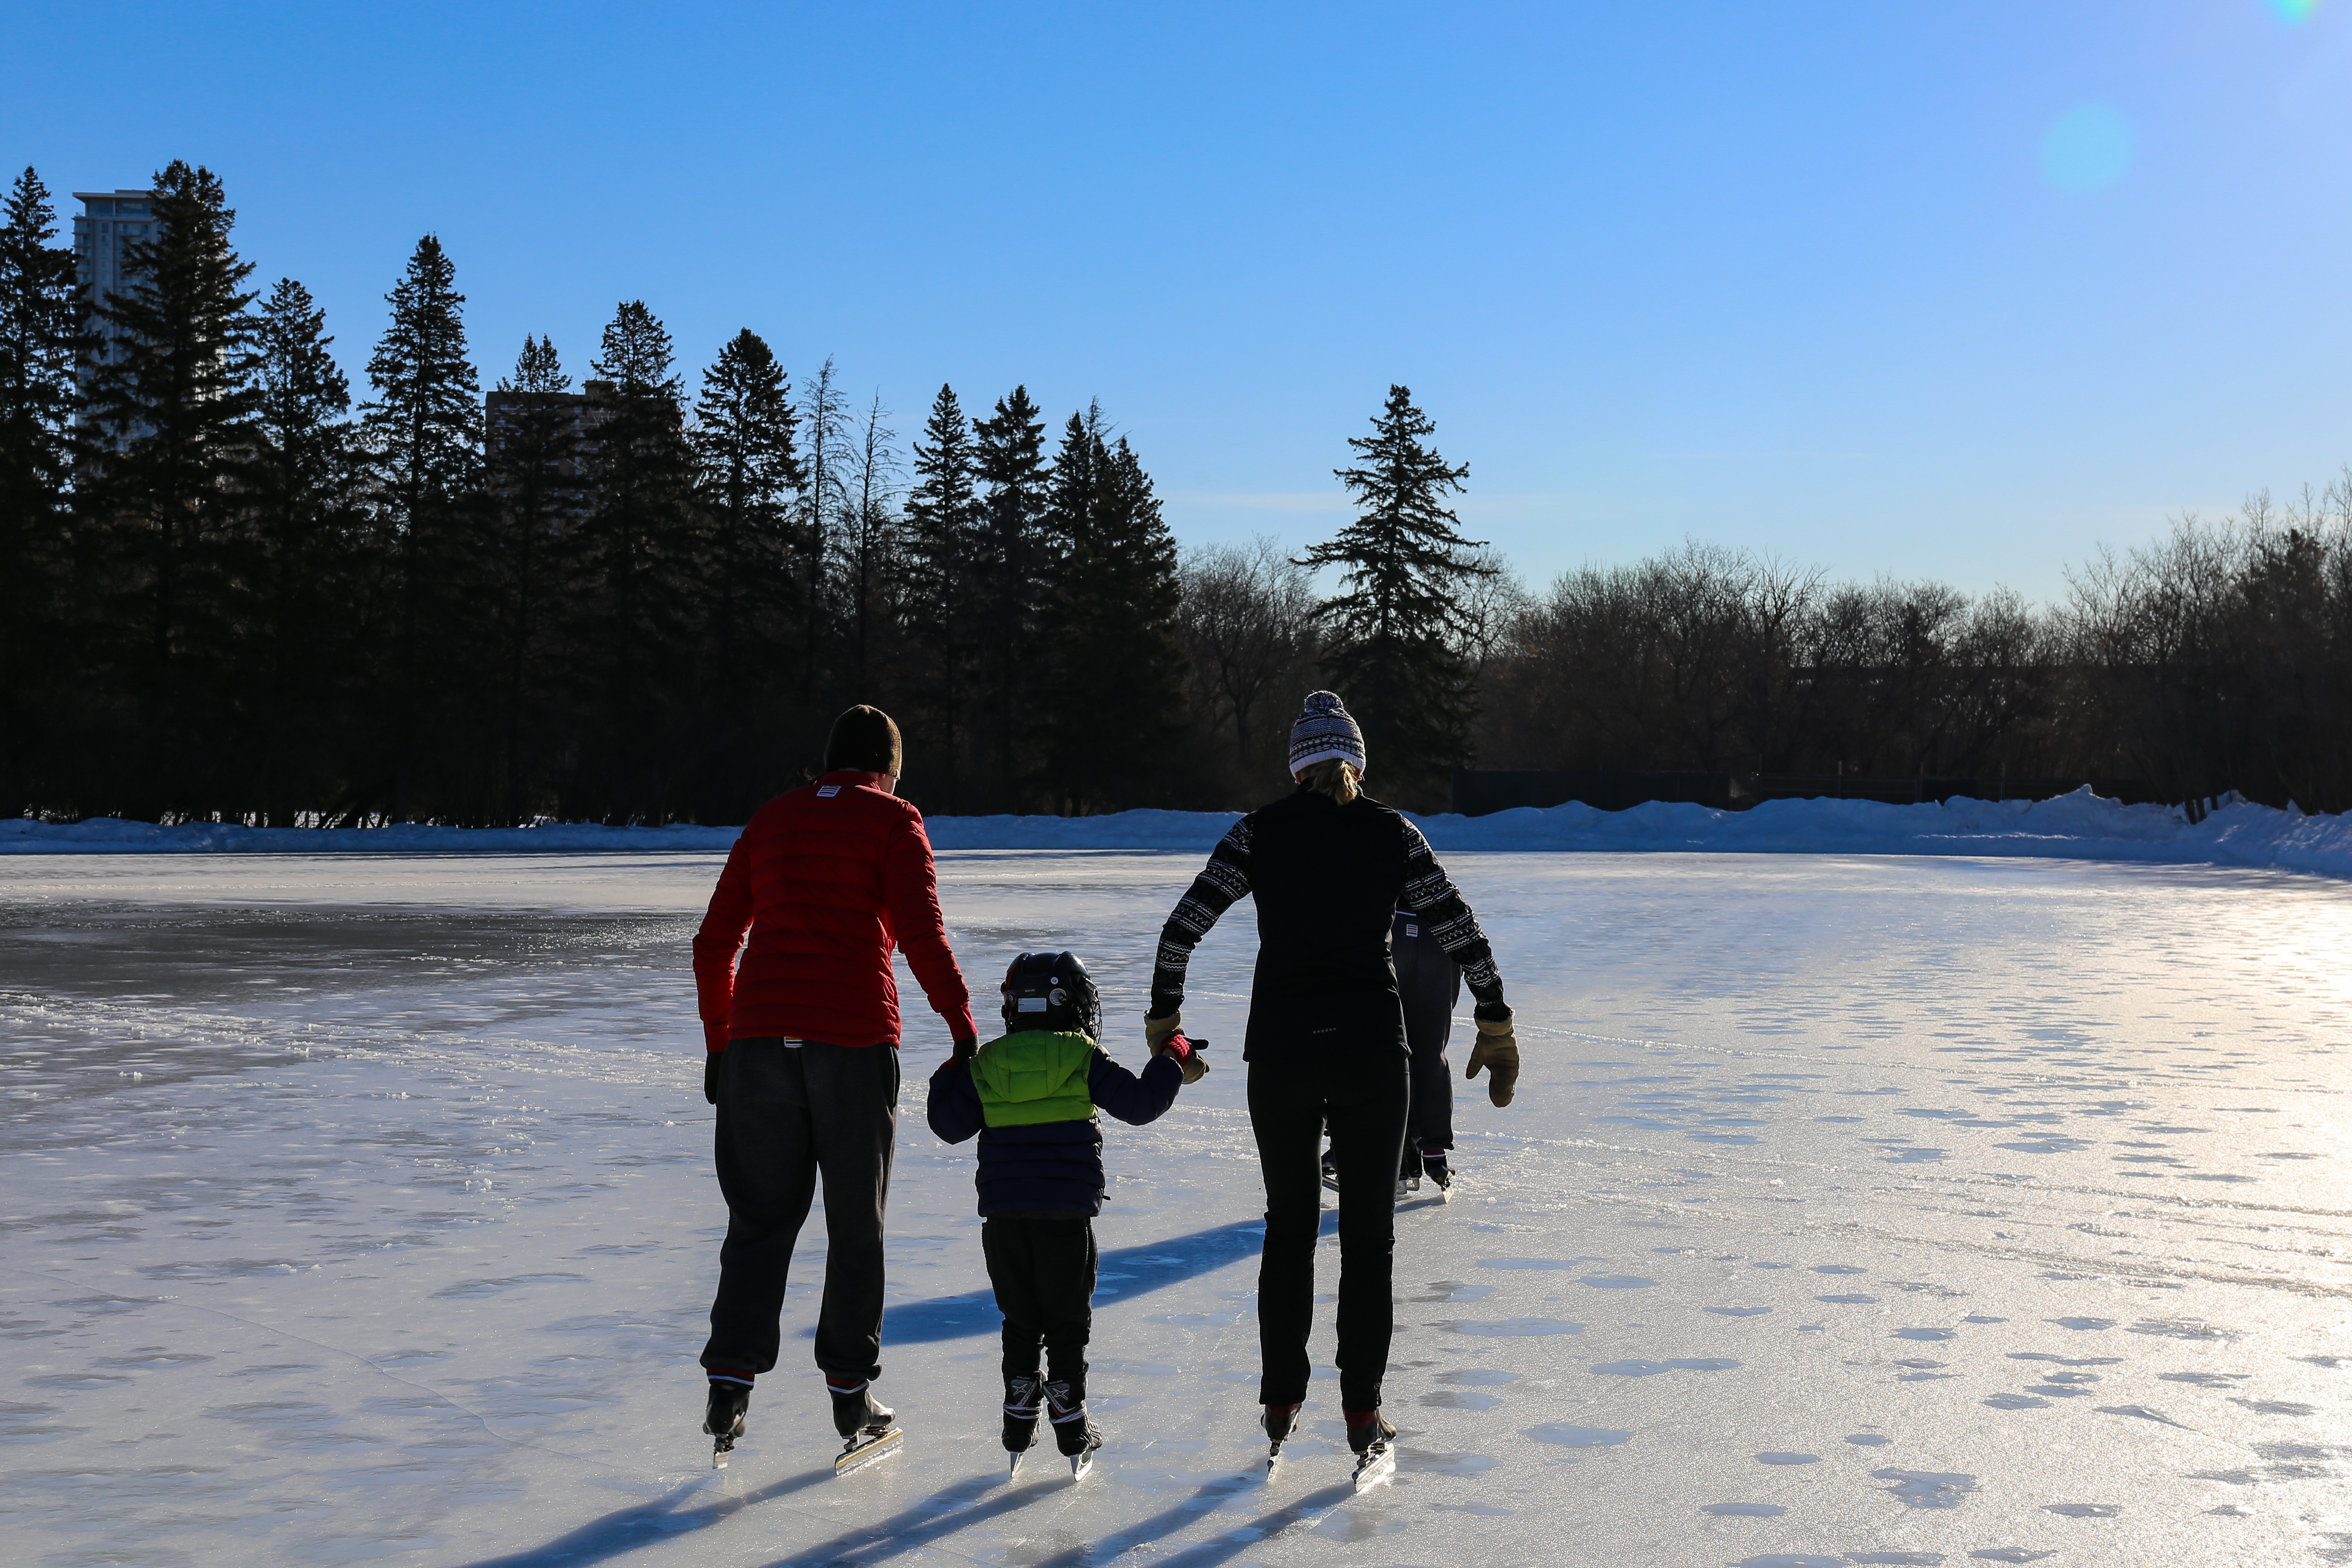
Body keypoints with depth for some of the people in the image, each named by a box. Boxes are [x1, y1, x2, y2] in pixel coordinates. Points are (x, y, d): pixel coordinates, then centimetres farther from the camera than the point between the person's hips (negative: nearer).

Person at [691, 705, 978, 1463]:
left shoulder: (772, 820, 16)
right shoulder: (893, 821, 3)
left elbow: (714, 942, 15)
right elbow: (921, 935, -12)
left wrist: (719, 1043, 22)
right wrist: (964, 1029, -9)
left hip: (759, 1042, 3)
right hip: (854, 1043, -3)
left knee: (761, 1218, 11)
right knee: (855, 1224, 9)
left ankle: (731, 1379, -2)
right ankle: (850, 1393, 16)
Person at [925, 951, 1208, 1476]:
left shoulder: (985, 1064, 6)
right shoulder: (1084, 1058, -3)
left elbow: (950, 1124, 10)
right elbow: (1140, 1103, -6)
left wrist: (949, 1073, 28)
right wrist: (1173, 1057, 8)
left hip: (1003, 1214, 3)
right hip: (1066, 1214, -3)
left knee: (1020, 1319, 16)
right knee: (1068, 1321, 8)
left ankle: (1019, 1426, 17)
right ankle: (1072, 1431, 8)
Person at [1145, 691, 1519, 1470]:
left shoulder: (1261, 831, 0)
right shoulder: (1393, 833, 0)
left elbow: (1184, 924, -4)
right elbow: (1461, 932, -3)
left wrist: (1163, 1013, 8)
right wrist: (1496, 1027, 5)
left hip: (1280, 1048, 1)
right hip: (1370, 1049, -1)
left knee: (1289, 1227, 16)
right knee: (1368, 1234, 10)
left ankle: (1281, 1404, 20)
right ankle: (1362, 1413, 9)